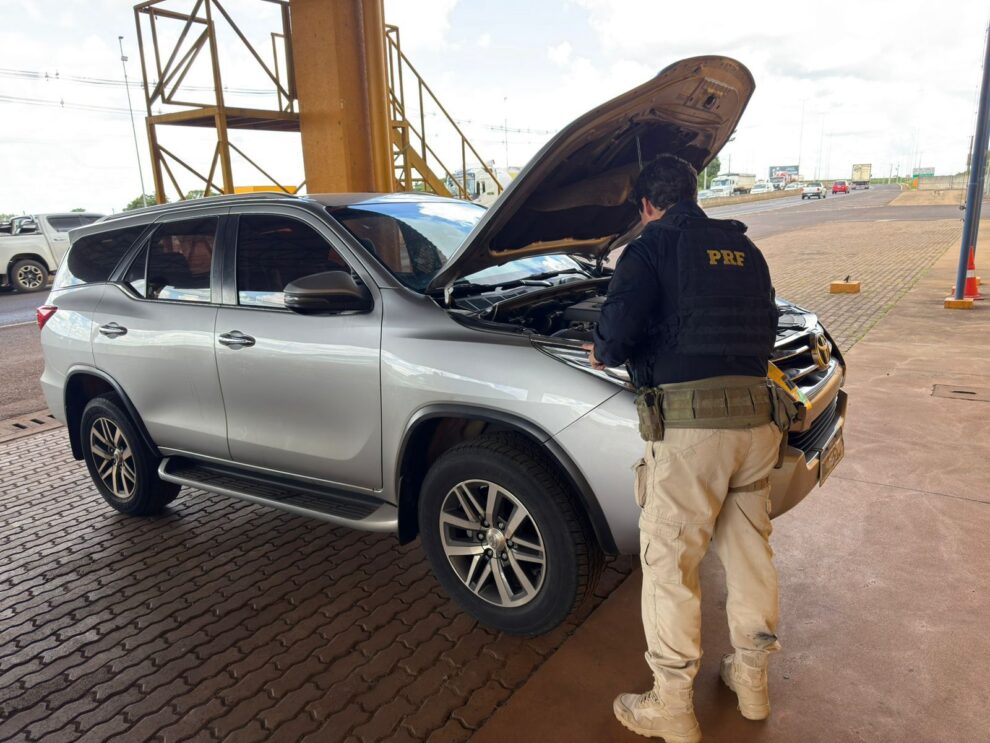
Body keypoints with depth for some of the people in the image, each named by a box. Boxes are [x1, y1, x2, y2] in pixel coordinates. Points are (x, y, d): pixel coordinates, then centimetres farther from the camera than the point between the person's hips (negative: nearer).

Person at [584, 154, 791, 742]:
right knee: (750, 550, 19)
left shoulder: (652, 246, -2)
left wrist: (603, 354, 5)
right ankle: (752, 680, 37)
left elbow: (621, 324, -16)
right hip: (758, 419, 7)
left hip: (690, 424, -7)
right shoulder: (745, 249, 17)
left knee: (669, 563, 5)